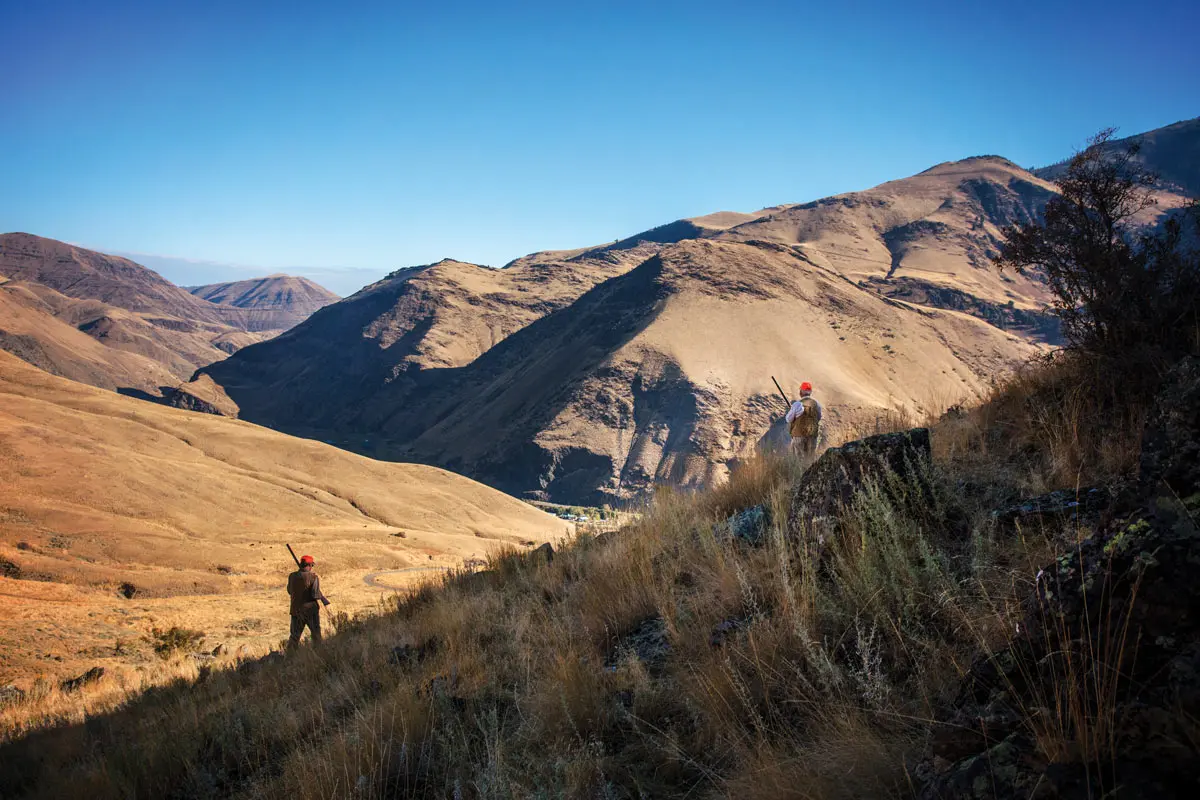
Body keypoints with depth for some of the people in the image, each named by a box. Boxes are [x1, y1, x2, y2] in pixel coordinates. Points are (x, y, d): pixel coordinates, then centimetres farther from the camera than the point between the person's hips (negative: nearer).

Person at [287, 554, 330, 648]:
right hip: (310, 610, -3)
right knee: (316, 633, 14)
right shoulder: (313, 577, -16)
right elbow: (316, 594, -19)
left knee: (295, 635, 12)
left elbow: (289, 591, 10)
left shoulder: (292, 576, -3)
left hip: (296, 610, 3)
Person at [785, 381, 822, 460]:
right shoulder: (816, 403, -1)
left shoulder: (797, 404, -14)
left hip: (799, 434, -4)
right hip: (812, 435, 4)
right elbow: (818, 419, 12)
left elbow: (788, 419, -4)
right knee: (810, 458, 12)